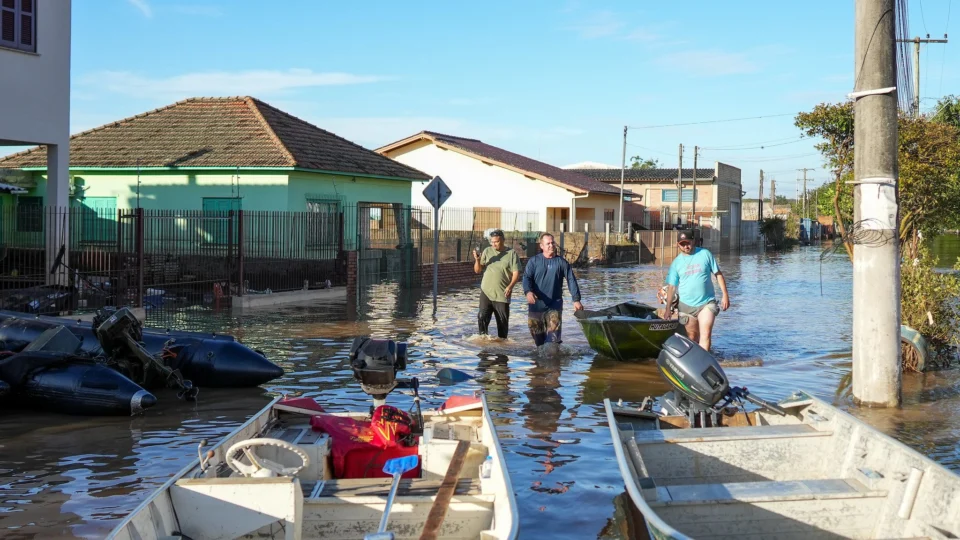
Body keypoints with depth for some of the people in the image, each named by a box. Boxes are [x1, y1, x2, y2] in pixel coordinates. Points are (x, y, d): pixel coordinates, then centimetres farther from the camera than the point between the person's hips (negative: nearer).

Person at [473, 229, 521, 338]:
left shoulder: (511, 254, -2)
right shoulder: (487, 251, 6)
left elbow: (516, 273, -5)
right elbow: (477, 270, 9)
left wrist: (510, 286, -22)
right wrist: (477, 260, -12)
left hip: (502, 295, -2)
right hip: (486, 292, 2)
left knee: (503, 321, 5)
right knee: (482, 317, -9)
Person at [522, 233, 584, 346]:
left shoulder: (561, 262, 2)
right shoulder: (534, 261, 2)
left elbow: (571, 280, 0)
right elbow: (526, 277, -8)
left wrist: (576, 299, -10)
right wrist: (528, 291, -29)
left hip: (554, 304, -1)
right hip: (536, 304, 1)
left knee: (553, 336, -12)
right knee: (536, 332, 11)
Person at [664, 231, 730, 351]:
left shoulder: (705, 254, -1)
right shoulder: (676, 262, 3)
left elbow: (718, 274, 3)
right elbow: (672, 286, 4)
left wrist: (725, 295, -3)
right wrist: (668, 308, 0)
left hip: (707, 303, -2)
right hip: (686, 305, 2)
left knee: (705, 335, -15)